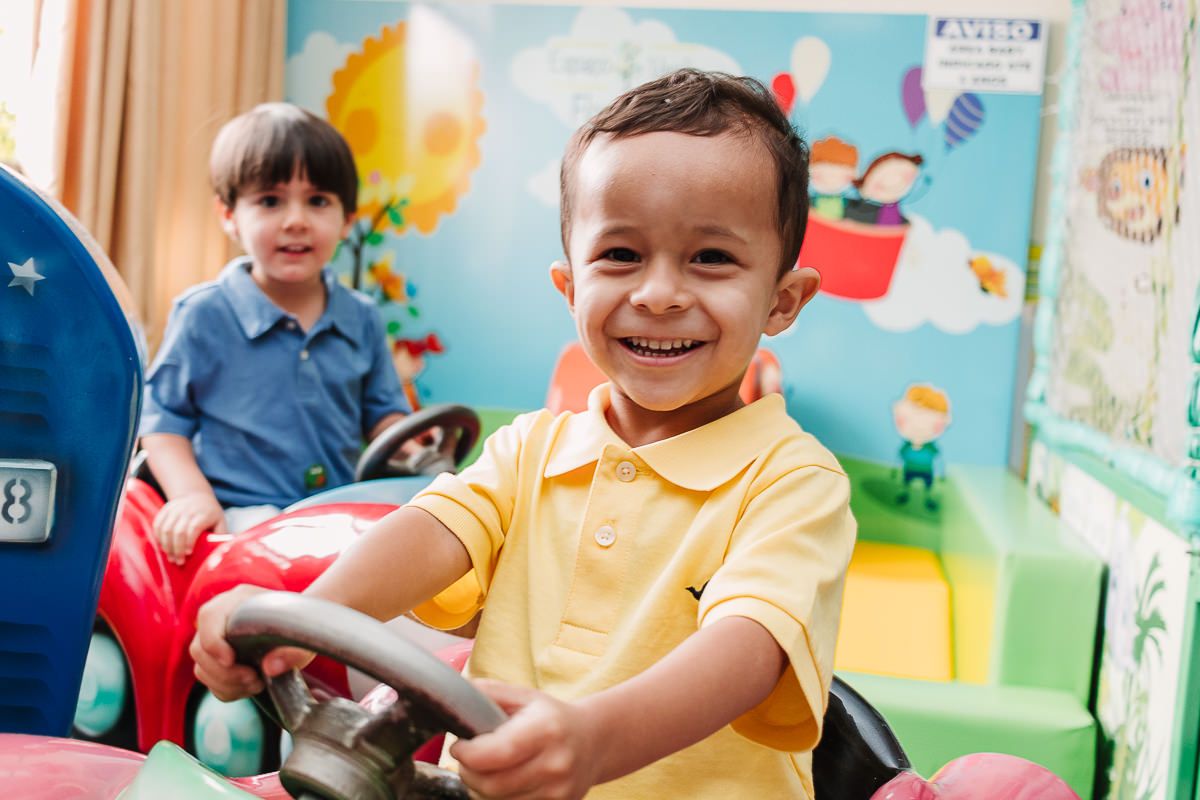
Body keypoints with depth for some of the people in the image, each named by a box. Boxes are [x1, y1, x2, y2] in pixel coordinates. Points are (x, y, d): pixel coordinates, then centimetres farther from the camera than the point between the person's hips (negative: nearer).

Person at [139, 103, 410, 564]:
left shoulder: (361, 319, 12)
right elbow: (163, 419, 4)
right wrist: (194, 495, -13)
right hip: (240, 519, -5)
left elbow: (382, 415, 19)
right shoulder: (203, 315, 1)